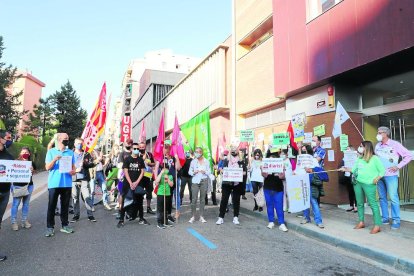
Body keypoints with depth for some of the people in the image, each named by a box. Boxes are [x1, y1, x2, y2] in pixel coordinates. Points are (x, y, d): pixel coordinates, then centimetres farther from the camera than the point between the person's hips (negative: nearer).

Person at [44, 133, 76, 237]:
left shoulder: (70, 152, 9)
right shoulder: (51, 151, 2)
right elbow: (47, 167, -2)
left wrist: (73, 171, -10)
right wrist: (54, 160, -20)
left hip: (67, 183, 2)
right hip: (54, 183, -2)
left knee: (65, 205, 9)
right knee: (52, 206, 2)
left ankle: (65, 225, 18)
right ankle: (50, 227, 10)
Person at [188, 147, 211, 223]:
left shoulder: (206, 161, 4)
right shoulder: (193, 161, 3)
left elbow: (209, 172, 6)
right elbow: (190, 171, 6)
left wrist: (205, 172, -13)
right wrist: (193, 172, -14)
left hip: (204, 181, 1)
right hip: (195, 181, -1)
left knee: (202, 199, 4)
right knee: (194, 199, -4)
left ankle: (201, 216, 13)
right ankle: (193, 216, 6)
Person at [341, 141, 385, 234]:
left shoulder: (375, 158, -5)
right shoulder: (360, 158, 13)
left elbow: (382, 170, -5)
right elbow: (354, 169, 16)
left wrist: (376, 179, -14)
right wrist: (345, 169, 5)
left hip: (369, 184, -7)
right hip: (357, 183, 7)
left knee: (373, 204, -6)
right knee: (359, 203, 12)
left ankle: (377, 225, 0)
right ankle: (361, 222, 23)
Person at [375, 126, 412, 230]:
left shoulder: (395, 144, -6)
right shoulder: (377, 145, 9)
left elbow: (409, 155, -6)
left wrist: (398, 167, -10)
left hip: (390, 175, -5)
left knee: (393, 198, -4)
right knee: (382, 197, 10)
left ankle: (396, 220, 6)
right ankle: (385, 218, 19)